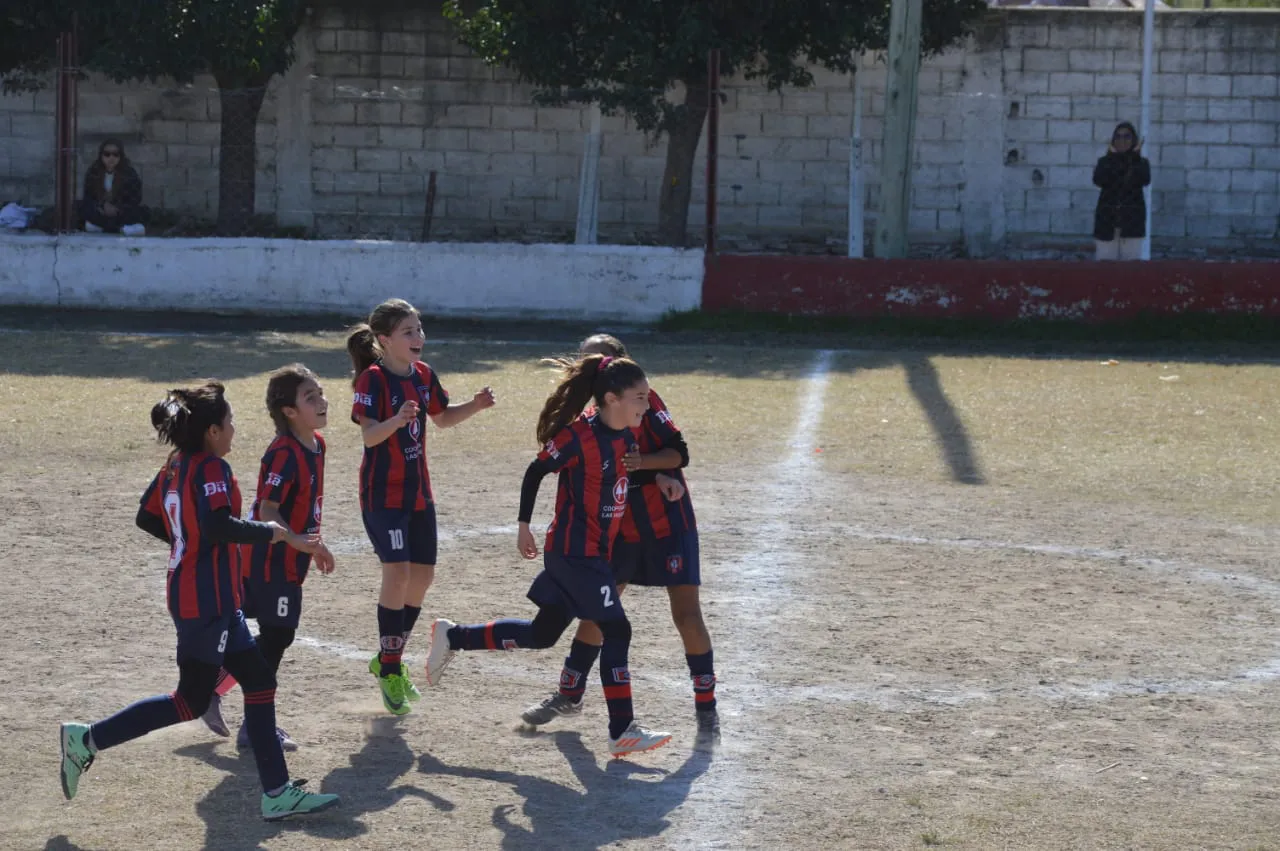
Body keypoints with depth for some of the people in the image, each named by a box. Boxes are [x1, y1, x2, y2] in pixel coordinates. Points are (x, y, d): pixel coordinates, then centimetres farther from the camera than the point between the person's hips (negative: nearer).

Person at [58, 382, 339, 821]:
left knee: (258, 680, 9)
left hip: (193, 596, 10)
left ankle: (278, 793, 9)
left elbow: (147, 518, 16)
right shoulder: (211, 468, -16)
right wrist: (275, 531, -20)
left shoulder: (176, 465, 10)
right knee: (192, 701, -1)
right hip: (208, 602, -10)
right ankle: (89, 739, 3)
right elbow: (219, 526, -29)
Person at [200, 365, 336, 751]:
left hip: (291, 561, 9)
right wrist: (307, 544, -30)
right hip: (270, 560, -9)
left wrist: (313, 546, 19)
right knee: (276, 637, -2)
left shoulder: (316, 445, 7)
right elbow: (267, 514, -24)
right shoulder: (283, 454, -22)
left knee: (276, 637, 16)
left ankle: (209, 689, 27)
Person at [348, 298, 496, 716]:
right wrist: (396, 420, -46)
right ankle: (389, 670, -3)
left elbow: (442, 418, 21)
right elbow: (369, 433, -27)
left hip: (418, 493, 8)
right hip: (383, 493, -8)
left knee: (423, 575, 10)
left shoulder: (423, 375, 5)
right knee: (397, 573, -15)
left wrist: (474, 406, 4)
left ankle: (389, 660, 26)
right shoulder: (373, 379, -16)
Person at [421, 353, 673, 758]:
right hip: (575, 552, -9)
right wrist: (524, 525, -4)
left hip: (597, 553, 9)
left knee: (543, 633, 16)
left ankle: (453, 637, 28)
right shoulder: (579, 436, -18)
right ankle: (623, 732, -3)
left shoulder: (627, 436, 4)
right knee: (616, 631, -8)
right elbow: (535, 472, -9)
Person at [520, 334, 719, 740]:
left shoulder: (643, 400, -11)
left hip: (667, 521, -6)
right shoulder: (594, 416, 6)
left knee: (686, 613, -8)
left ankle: (706, 706, 2)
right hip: (621, 527, 6)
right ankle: (569, 695, 21)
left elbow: (678, 453, -15)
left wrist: (642, 462, -30)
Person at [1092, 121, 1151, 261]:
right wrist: (1112, 157, -12)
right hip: (1107, 222, 1)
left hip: (1132, 222, -1)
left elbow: (1145, 180, -14)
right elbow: (1098, 180, -12)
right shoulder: (1105, 161, 7)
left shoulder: (1141, 162, 7)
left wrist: (1134, 156, -13)